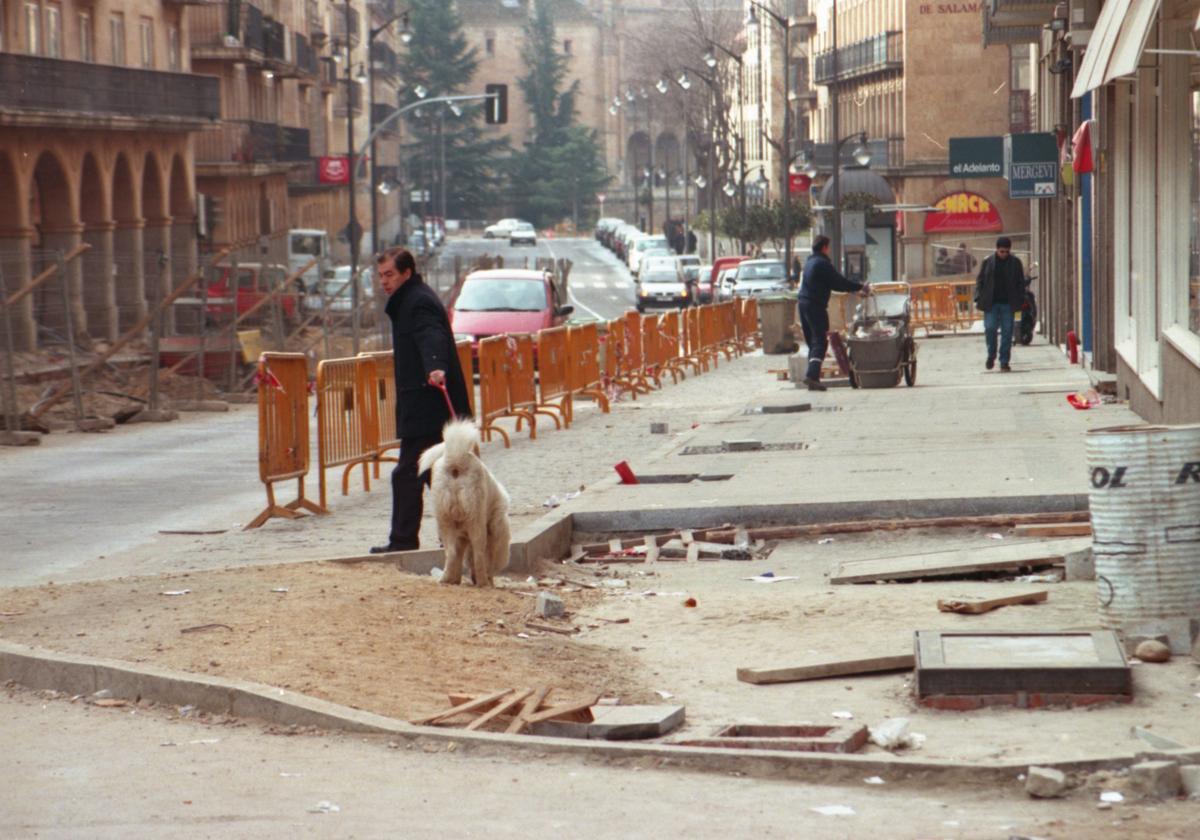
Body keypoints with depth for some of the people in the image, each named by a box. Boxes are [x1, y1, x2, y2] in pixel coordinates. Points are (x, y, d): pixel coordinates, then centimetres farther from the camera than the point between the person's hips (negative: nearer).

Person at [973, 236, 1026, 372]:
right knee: (990, 329, -8)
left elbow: (1021, 283, 10)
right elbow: (980, 281, 8)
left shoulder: (1015, 263, 6)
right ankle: (991, 355, 16)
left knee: (1007, 332, -1)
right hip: (991, 303, 0)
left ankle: (1004, 362, 5)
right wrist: (979, 298, -2)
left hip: (1008, 304, 0)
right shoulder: (988, 262, 4)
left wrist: (1019, 300, 0)